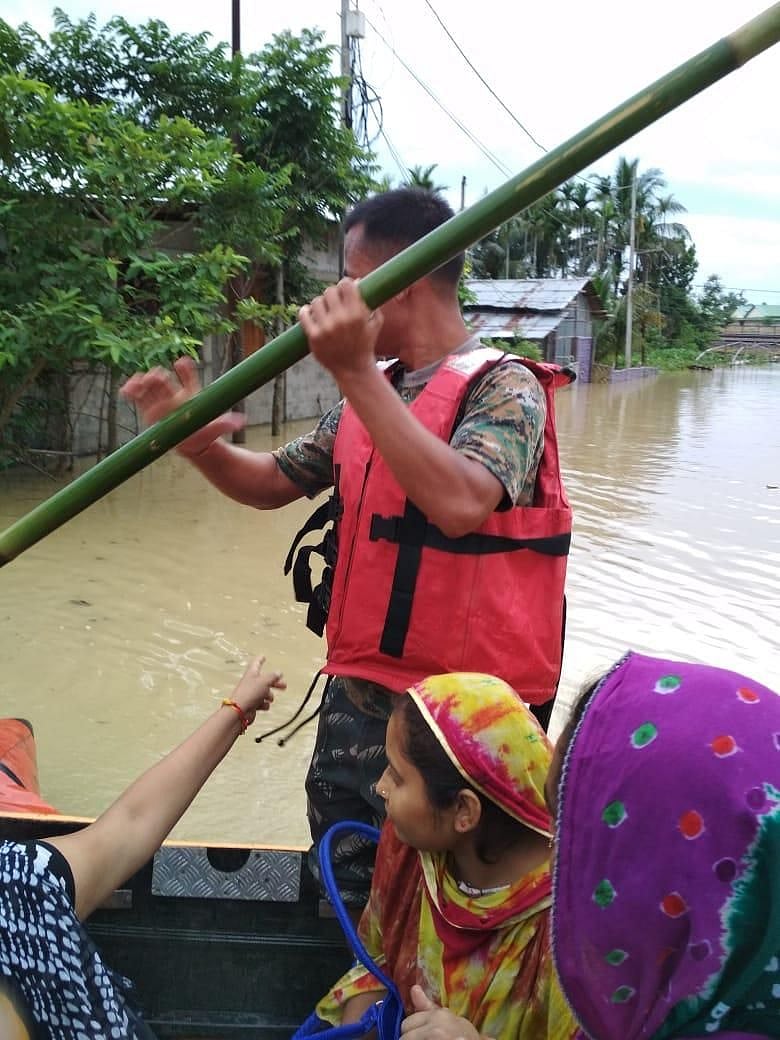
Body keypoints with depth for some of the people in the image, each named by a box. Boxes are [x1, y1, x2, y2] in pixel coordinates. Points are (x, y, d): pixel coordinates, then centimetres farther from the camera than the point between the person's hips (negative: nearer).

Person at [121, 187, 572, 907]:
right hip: (353, 702, 7)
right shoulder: (368, 393, 10)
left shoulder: (503, 384, -12)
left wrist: (356, 371, -31)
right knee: (345, 903, 21)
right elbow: (273, 483, 17)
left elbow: (458, 503, -31)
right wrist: (197, 440, -2)